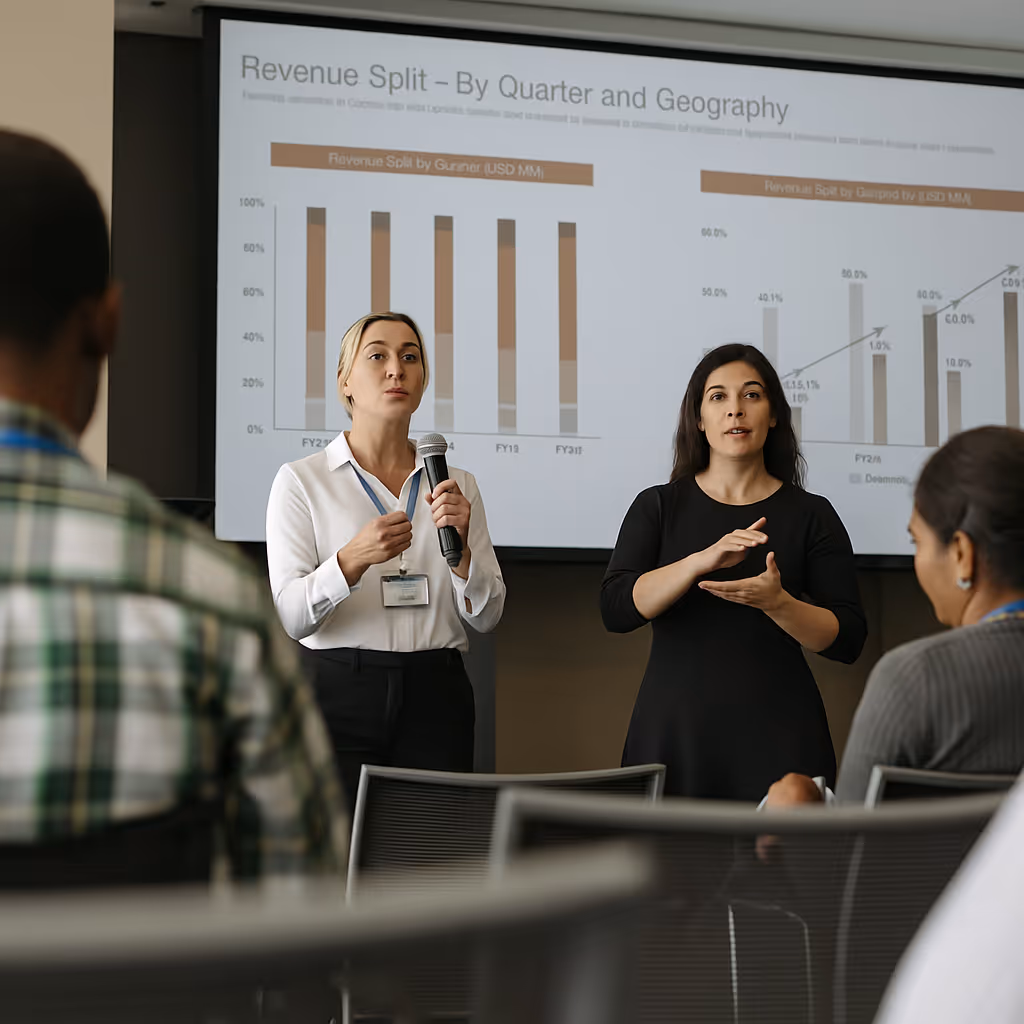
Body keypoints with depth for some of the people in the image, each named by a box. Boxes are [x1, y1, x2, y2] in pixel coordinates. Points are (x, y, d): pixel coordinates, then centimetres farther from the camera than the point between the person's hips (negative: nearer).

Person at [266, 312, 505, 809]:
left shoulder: (457, 484, 11)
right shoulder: (301, 481, 2)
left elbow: (487, 615, 6)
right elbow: (289, 614, -8)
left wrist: (460, 545, -12)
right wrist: (354, 558, -25)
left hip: (435, 697, 3)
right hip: (338, 693, -2)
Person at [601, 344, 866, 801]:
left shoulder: (811, 515, 4)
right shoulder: (658, 506, 6)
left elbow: (847, 640, -1)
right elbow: (615, 608, -8)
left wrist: (776, 602, -19)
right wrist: (702, 561, -22)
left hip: (777, 735, 0)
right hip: (674, 729, 0)